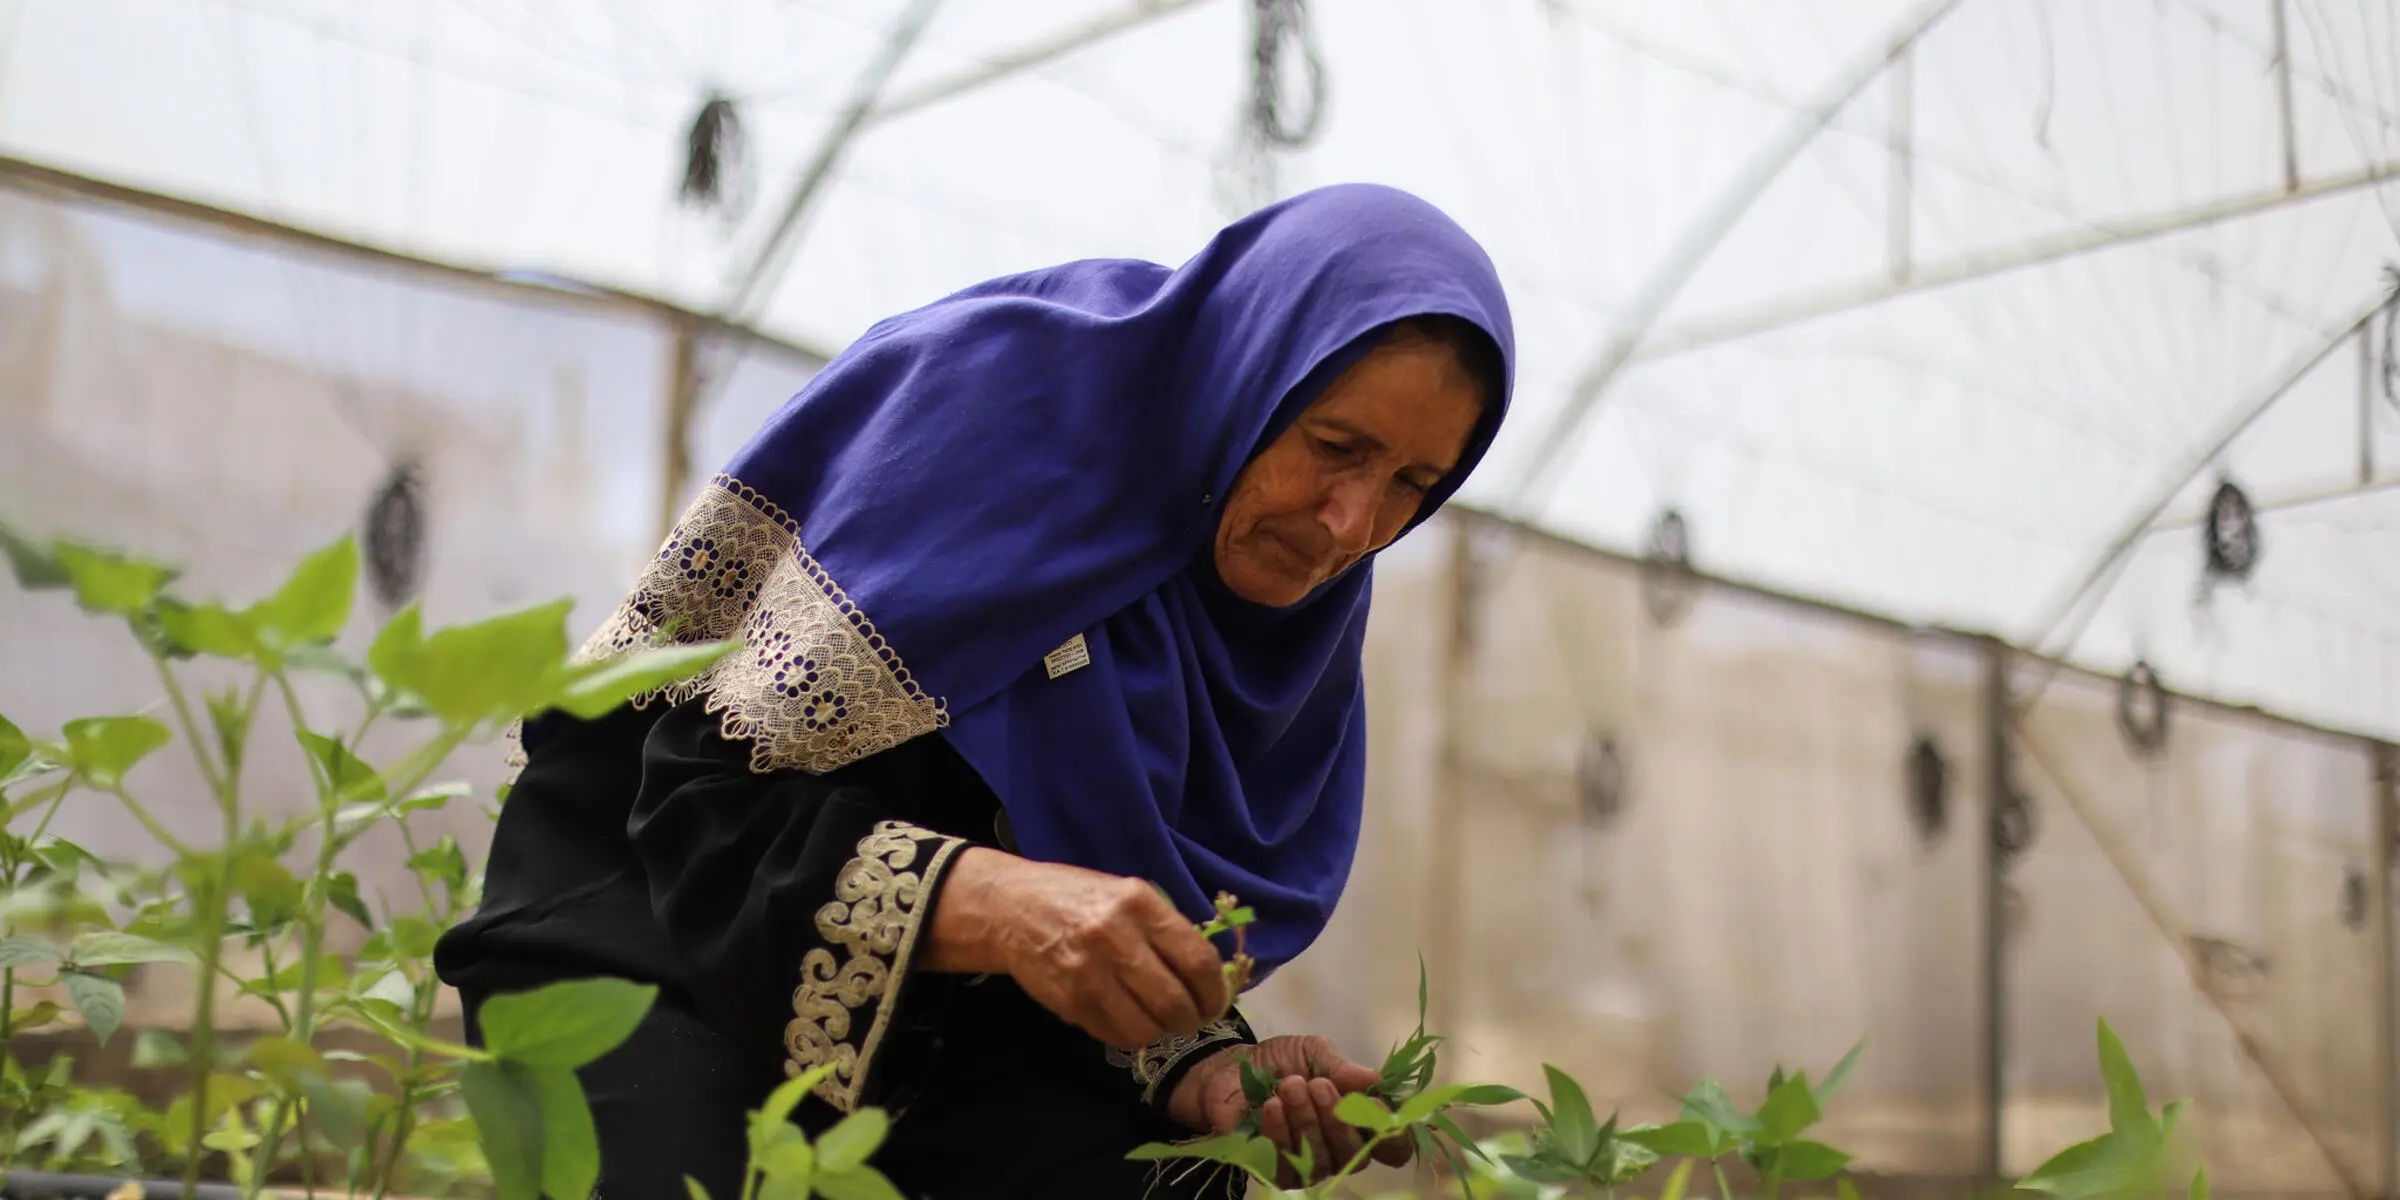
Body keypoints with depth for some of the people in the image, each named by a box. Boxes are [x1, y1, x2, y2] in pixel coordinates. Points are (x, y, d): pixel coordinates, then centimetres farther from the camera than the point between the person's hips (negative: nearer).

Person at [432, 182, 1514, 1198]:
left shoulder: (1294, 594, -1)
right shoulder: (998, 393, -20)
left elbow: (1114, 940, 3)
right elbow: (714, 801, -23)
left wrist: (1199, 1071, -18)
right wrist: (989, 903, -38)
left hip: (946, 1002, 5)